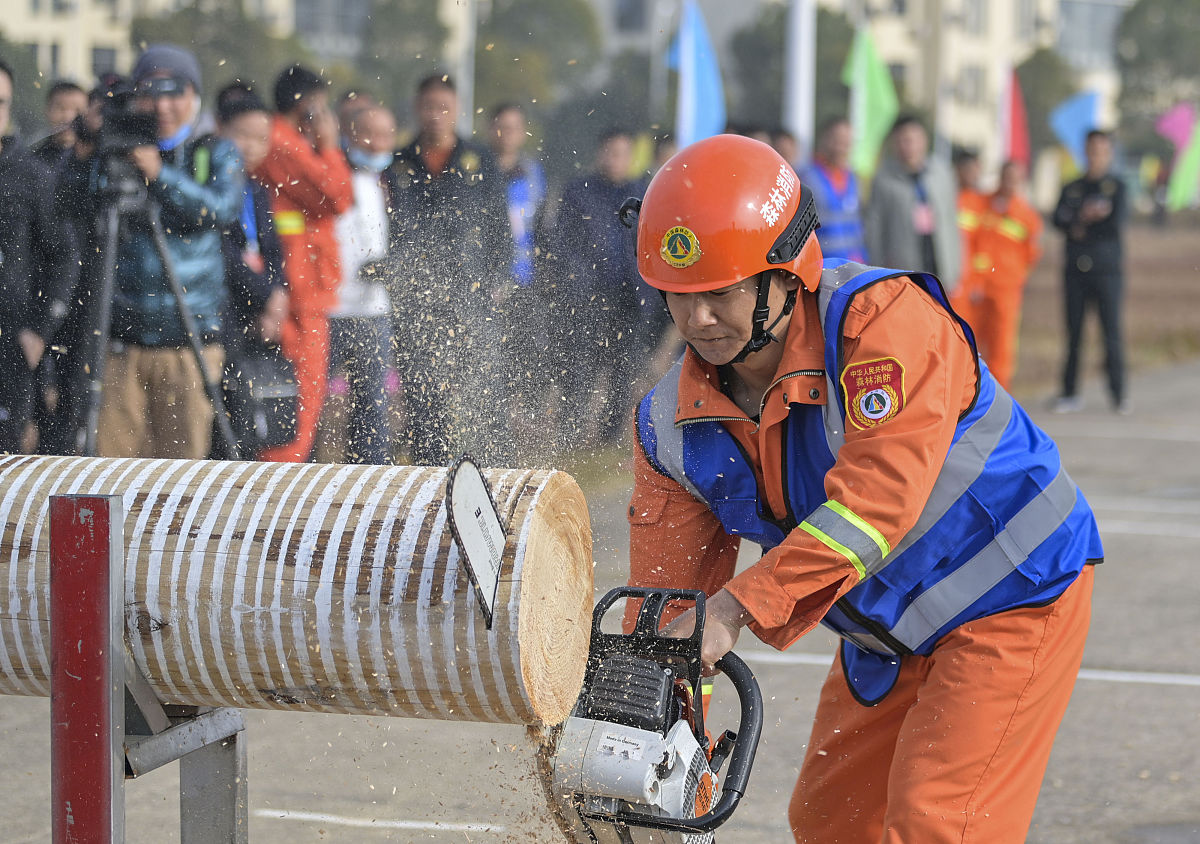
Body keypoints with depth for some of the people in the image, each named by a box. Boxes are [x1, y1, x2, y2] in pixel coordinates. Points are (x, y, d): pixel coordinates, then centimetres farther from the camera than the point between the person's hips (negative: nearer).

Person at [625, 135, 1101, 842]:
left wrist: (739, 607, -41)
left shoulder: (885, 320, -29)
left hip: (1014, 596, -7)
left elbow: (876, 498, -38)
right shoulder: (674, 428, -9)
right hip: (885, 635, 7)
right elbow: (668, 596, -4)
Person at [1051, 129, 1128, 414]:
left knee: (1112, 332, -6)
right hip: (1076, 270, 3)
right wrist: (1087, 216, -14)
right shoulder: (1072, 189, 14)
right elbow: (1059, 220, 0)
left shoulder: (1117, 186, 6)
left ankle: (1118, 393, -1)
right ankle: (1070, 393, 6)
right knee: (1073, 334, 1)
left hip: (1107, 270, -3)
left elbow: (1116, 224, -6)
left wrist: (1081, 227, -7)